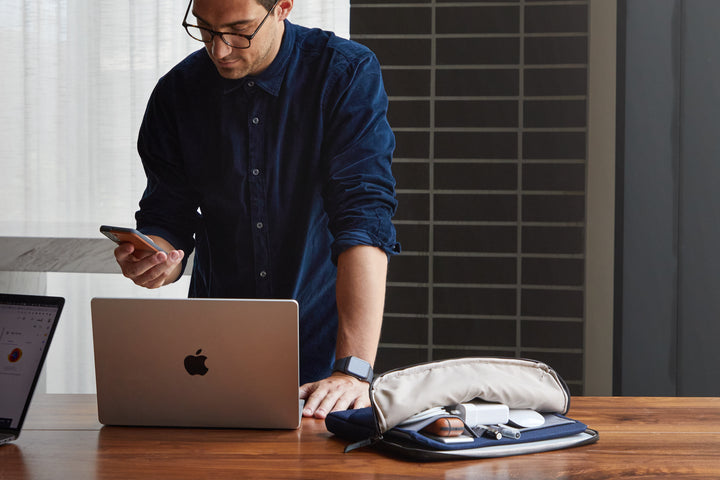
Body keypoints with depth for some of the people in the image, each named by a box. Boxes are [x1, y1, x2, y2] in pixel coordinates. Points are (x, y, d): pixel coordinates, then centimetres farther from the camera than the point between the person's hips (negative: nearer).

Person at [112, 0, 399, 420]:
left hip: (322, 346, -3)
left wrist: (354, 370, -30)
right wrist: (155, 261, -22)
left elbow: (364, 220, -20)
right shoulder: (176, 94, 0)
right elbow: (168, 223, 5)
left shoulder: (348, 74, -11)